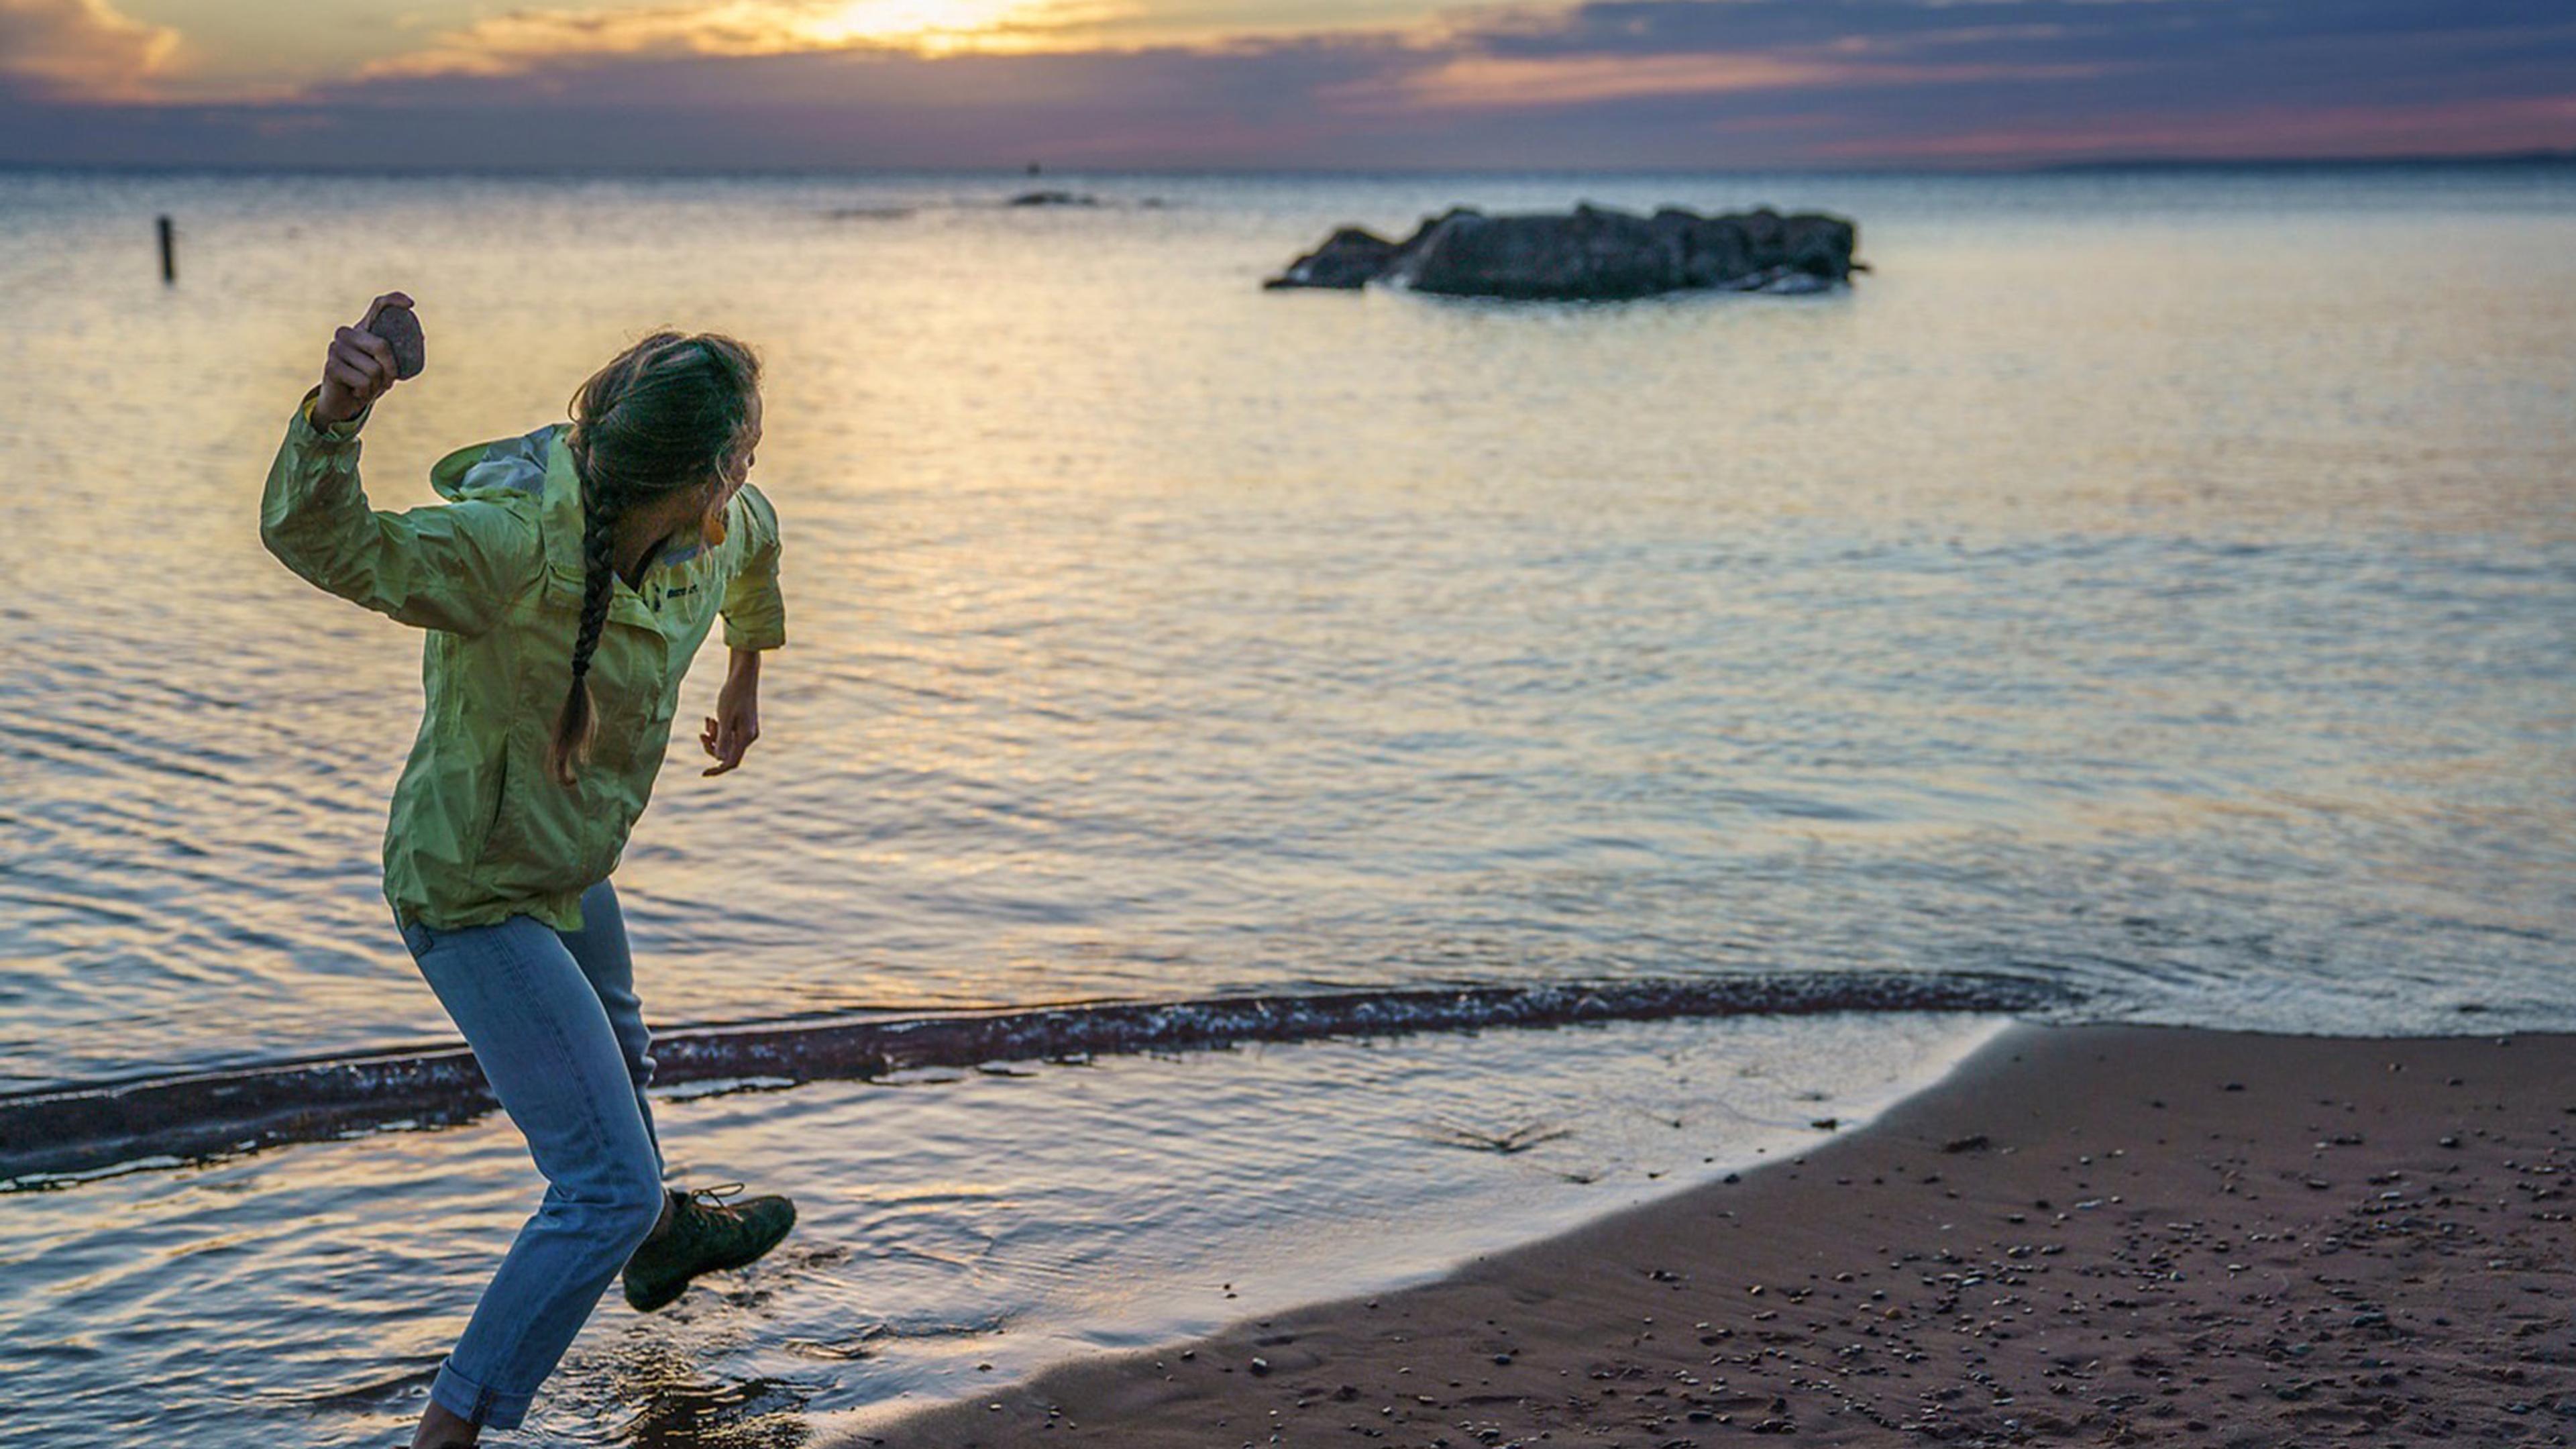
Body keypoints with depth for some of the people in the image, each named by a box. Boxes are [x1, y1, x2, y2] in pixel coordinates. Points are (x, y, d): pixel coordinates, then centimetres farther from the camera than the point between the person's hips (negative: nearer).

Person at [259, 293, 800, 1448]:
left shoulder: (714, 528, -12)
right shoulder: (515, 538, -36)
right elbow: (323, 543, -49)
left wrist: (746, 675, 30)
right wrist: (336, 415, -68)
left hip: (567, 871, 9)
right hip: (473, 891, -9)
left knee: (617, 1061, 36)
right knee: (606, 1184, -12)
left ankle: (661, 1237, 66)